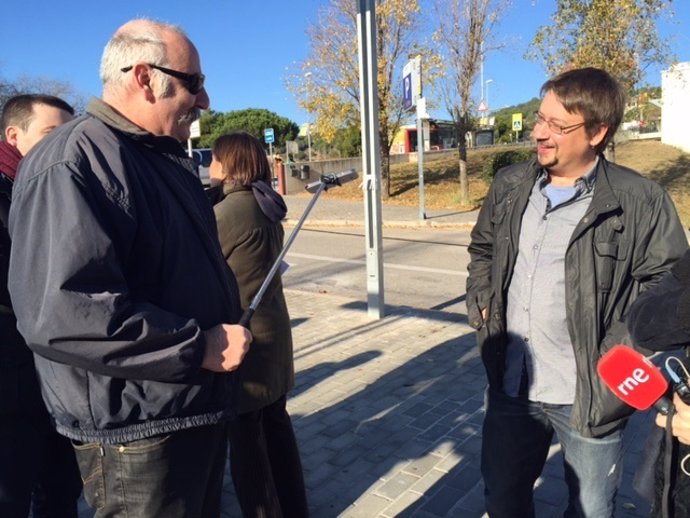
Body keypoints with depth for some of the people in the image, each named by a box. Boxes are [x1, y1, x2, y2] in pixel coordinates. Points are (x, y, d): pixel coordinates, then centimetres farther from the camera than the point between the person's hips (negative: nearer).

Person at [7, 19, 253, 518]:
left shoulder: (164, 157, 11)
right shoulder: (71, 162, -21)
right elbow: (60, 312, -31)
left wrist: (226, 324, 18)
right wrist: (199, 346, -25)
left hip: (201, 408, 9)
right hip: (137, 434, -9)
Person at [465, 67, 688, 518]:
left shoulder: (641, 201, -12)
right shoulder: (510, 186, 3)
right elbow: (482, 250, 17)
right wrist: (481, 304, 6)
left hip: (588, 396, -3)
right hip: (510, 387, 4)